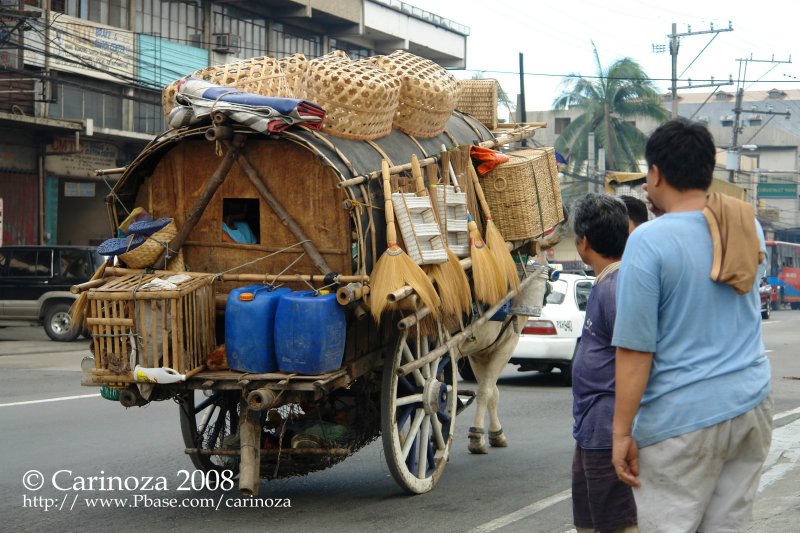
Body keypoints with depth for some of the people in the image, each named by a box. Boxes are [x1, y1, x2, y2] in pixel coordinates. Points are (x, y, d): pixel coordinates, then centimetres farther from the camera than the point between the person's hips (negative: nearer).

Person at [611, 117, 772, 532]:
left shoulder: (648, 242, -14)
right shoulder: (747, 227, 6)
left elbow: (635, 349, -15)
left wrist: (622, 432, -9)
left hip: (682, 421, -6)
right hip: (752, 406, 6)